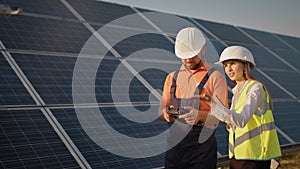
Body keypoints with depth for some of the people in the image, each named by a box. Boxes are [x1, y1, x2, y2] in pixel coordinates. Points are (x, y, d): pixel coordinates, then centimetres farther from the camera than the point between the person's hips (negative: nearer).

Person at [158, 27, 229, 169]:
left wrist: (200, 115, -25)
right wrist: (165, 113, -9)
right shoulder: (172, 77, 16)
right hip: (174, 142, 4)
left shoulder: (215, 77, 1)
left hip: (202, 143, -4)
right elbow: (161, 108, 15)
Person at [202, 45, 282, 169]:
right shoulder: (237, 91, 13)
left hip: (254, 156, -7)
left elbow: (242, 121, -28)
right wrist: (229, 123, -3)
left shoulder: (255, 89, -12)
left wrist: (214, 105, -38)